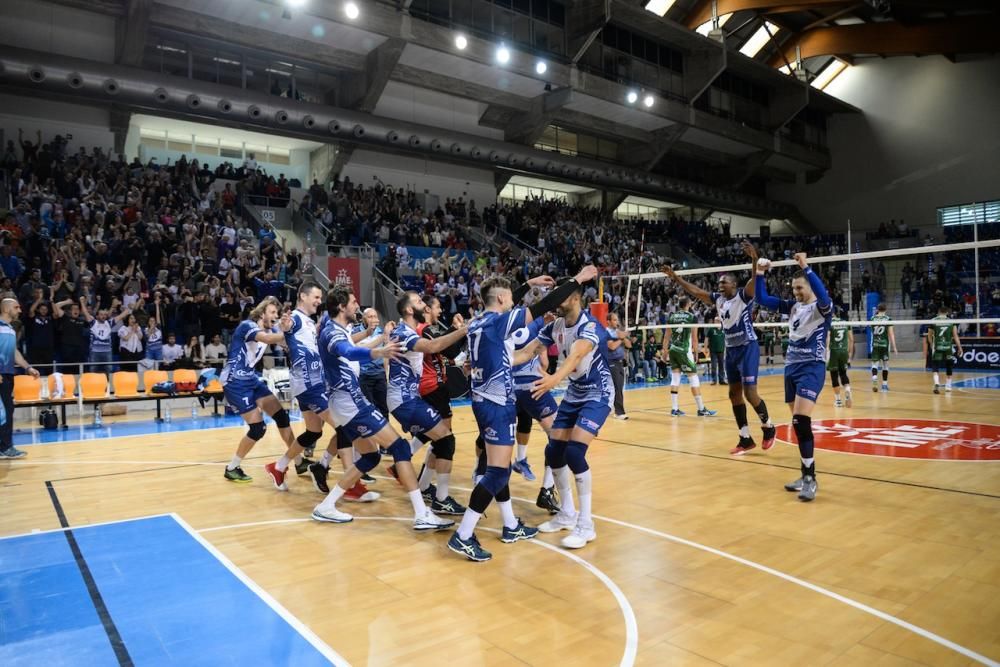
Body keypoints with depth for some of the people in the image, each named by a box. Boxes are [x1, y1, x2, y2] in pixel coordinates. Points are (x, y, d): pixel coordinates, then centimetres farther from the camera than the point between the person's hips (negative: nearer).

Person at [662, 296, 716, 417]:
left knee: (675, 378, 8)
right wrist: (696, 352, 5)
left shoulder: (672, 316, 6)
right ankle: (701, 409, 5)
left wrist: (665, 350, 16)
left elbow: (667, 336, 9)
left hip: (672, 349, 5)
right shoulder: (692, 317, -4)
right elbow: (694, 338, -4)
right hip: (684, 351, -5)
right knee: (694, 378, 1)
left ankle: (674, 409, 8)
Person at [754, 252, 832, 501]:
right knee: (799, 424, 8)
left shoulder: (822, 307, -6)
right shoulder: (792, 306, 12)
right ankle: (806, 475, 16)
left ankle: (810, 478, -12)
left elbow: (823, 295, -30)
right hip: (791, 367, 7)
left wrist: (806, 267, -34)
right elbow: (762, 299, 12)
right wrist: (760, 274, 0)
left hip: (812, 367, -7)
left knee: (801, 421, -19)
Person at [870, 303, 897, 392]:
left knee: (874, 363, 3)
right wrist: (894, 347, -2)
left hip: (875, 344, 1)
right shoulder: (888, 319, -3)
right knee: (885, 364, 11)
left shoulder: (873, 318, 2)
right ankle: (884, 384, 15)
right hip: (885, 344, -1)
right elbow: (891, 334, -5)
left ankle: (874, 378, -25)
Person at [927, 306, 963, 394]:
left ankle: (937, 383, -22)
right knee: (949, 367, 19)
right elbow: (955, 336, -2)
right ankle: (948, 386, 26)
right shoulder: (951, 321, 2)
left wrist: (931, 345, 23)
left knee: (935, 367, 2)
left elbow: (929, 336, 5)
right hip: (948, 347, 2)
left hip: (937, 348, -2)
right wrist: (959, 348, 2)